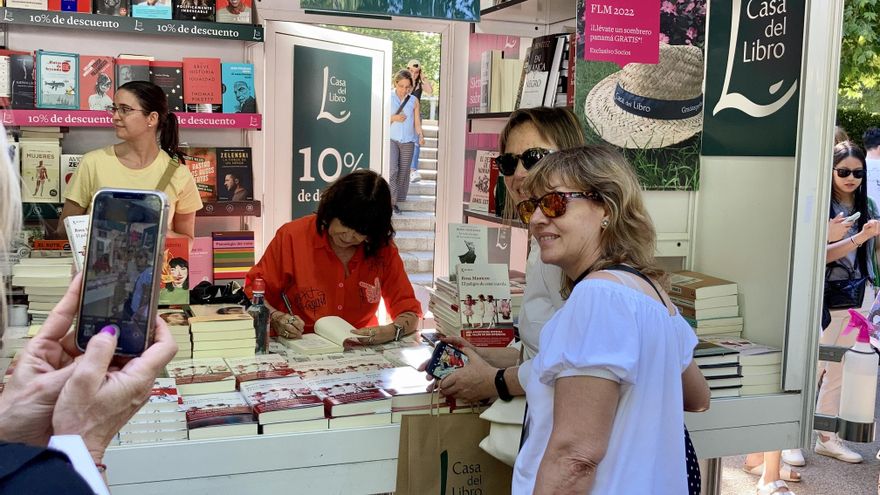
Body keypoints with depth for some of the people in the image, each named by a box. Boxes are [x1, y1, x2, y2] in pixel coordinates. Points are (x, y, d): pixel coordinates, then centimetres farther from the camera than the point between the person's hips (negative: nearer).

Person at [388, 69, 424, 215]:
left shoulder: (414, 101, 8)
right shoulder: (388, 98, 3)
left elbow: (417, 122, 7)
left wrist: (421, 136, -11)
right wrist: (393, 118, -11)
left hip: (408, 141, 3)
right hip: (391, 139, -3)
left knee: (404, 172, 3)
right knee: (392, 169, -17)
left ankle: (396, 202, 11)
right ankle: (389, 201, -16)